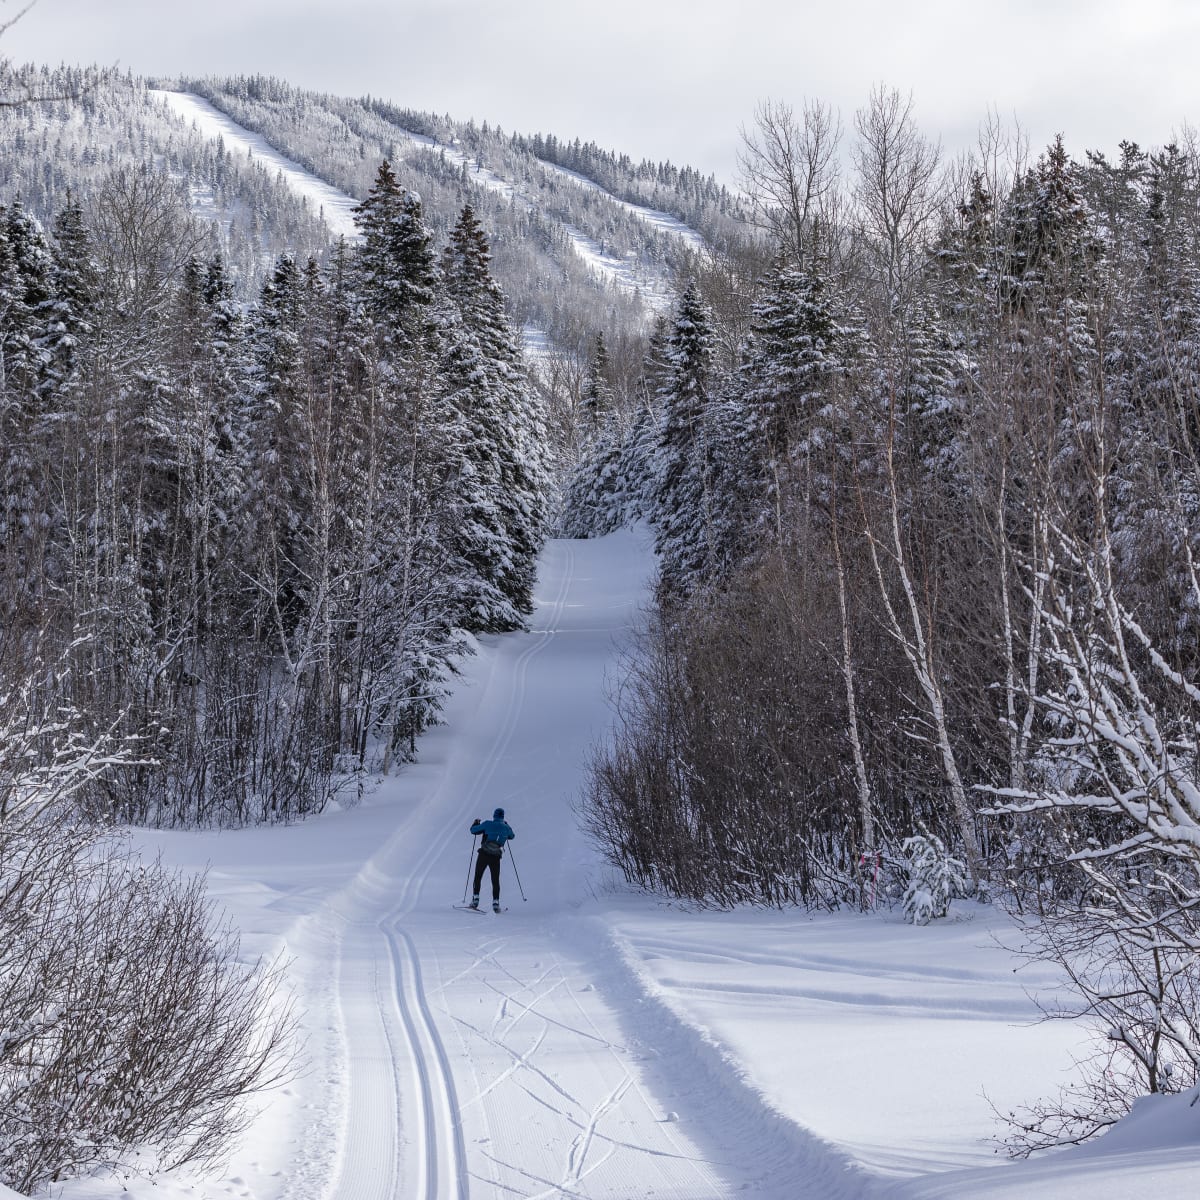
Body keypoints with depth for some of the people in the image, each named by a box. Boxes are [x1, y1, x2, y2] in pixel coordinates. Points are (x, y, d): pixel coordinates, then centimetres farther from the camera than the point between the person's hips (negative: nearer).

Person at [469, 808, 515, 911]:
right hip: (496, 858, 2)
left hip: (483, 855, -2)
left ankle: (475, 900, 2)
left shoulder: (488, 824, -5)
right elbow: (511, 836, 27)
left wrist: (476, 823, 25)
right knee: (495, 880, 12)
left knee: (478, 877, 10)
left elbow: (473, 830, 5)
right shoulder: (506, 828, 5)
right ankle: (495, 903, 5)